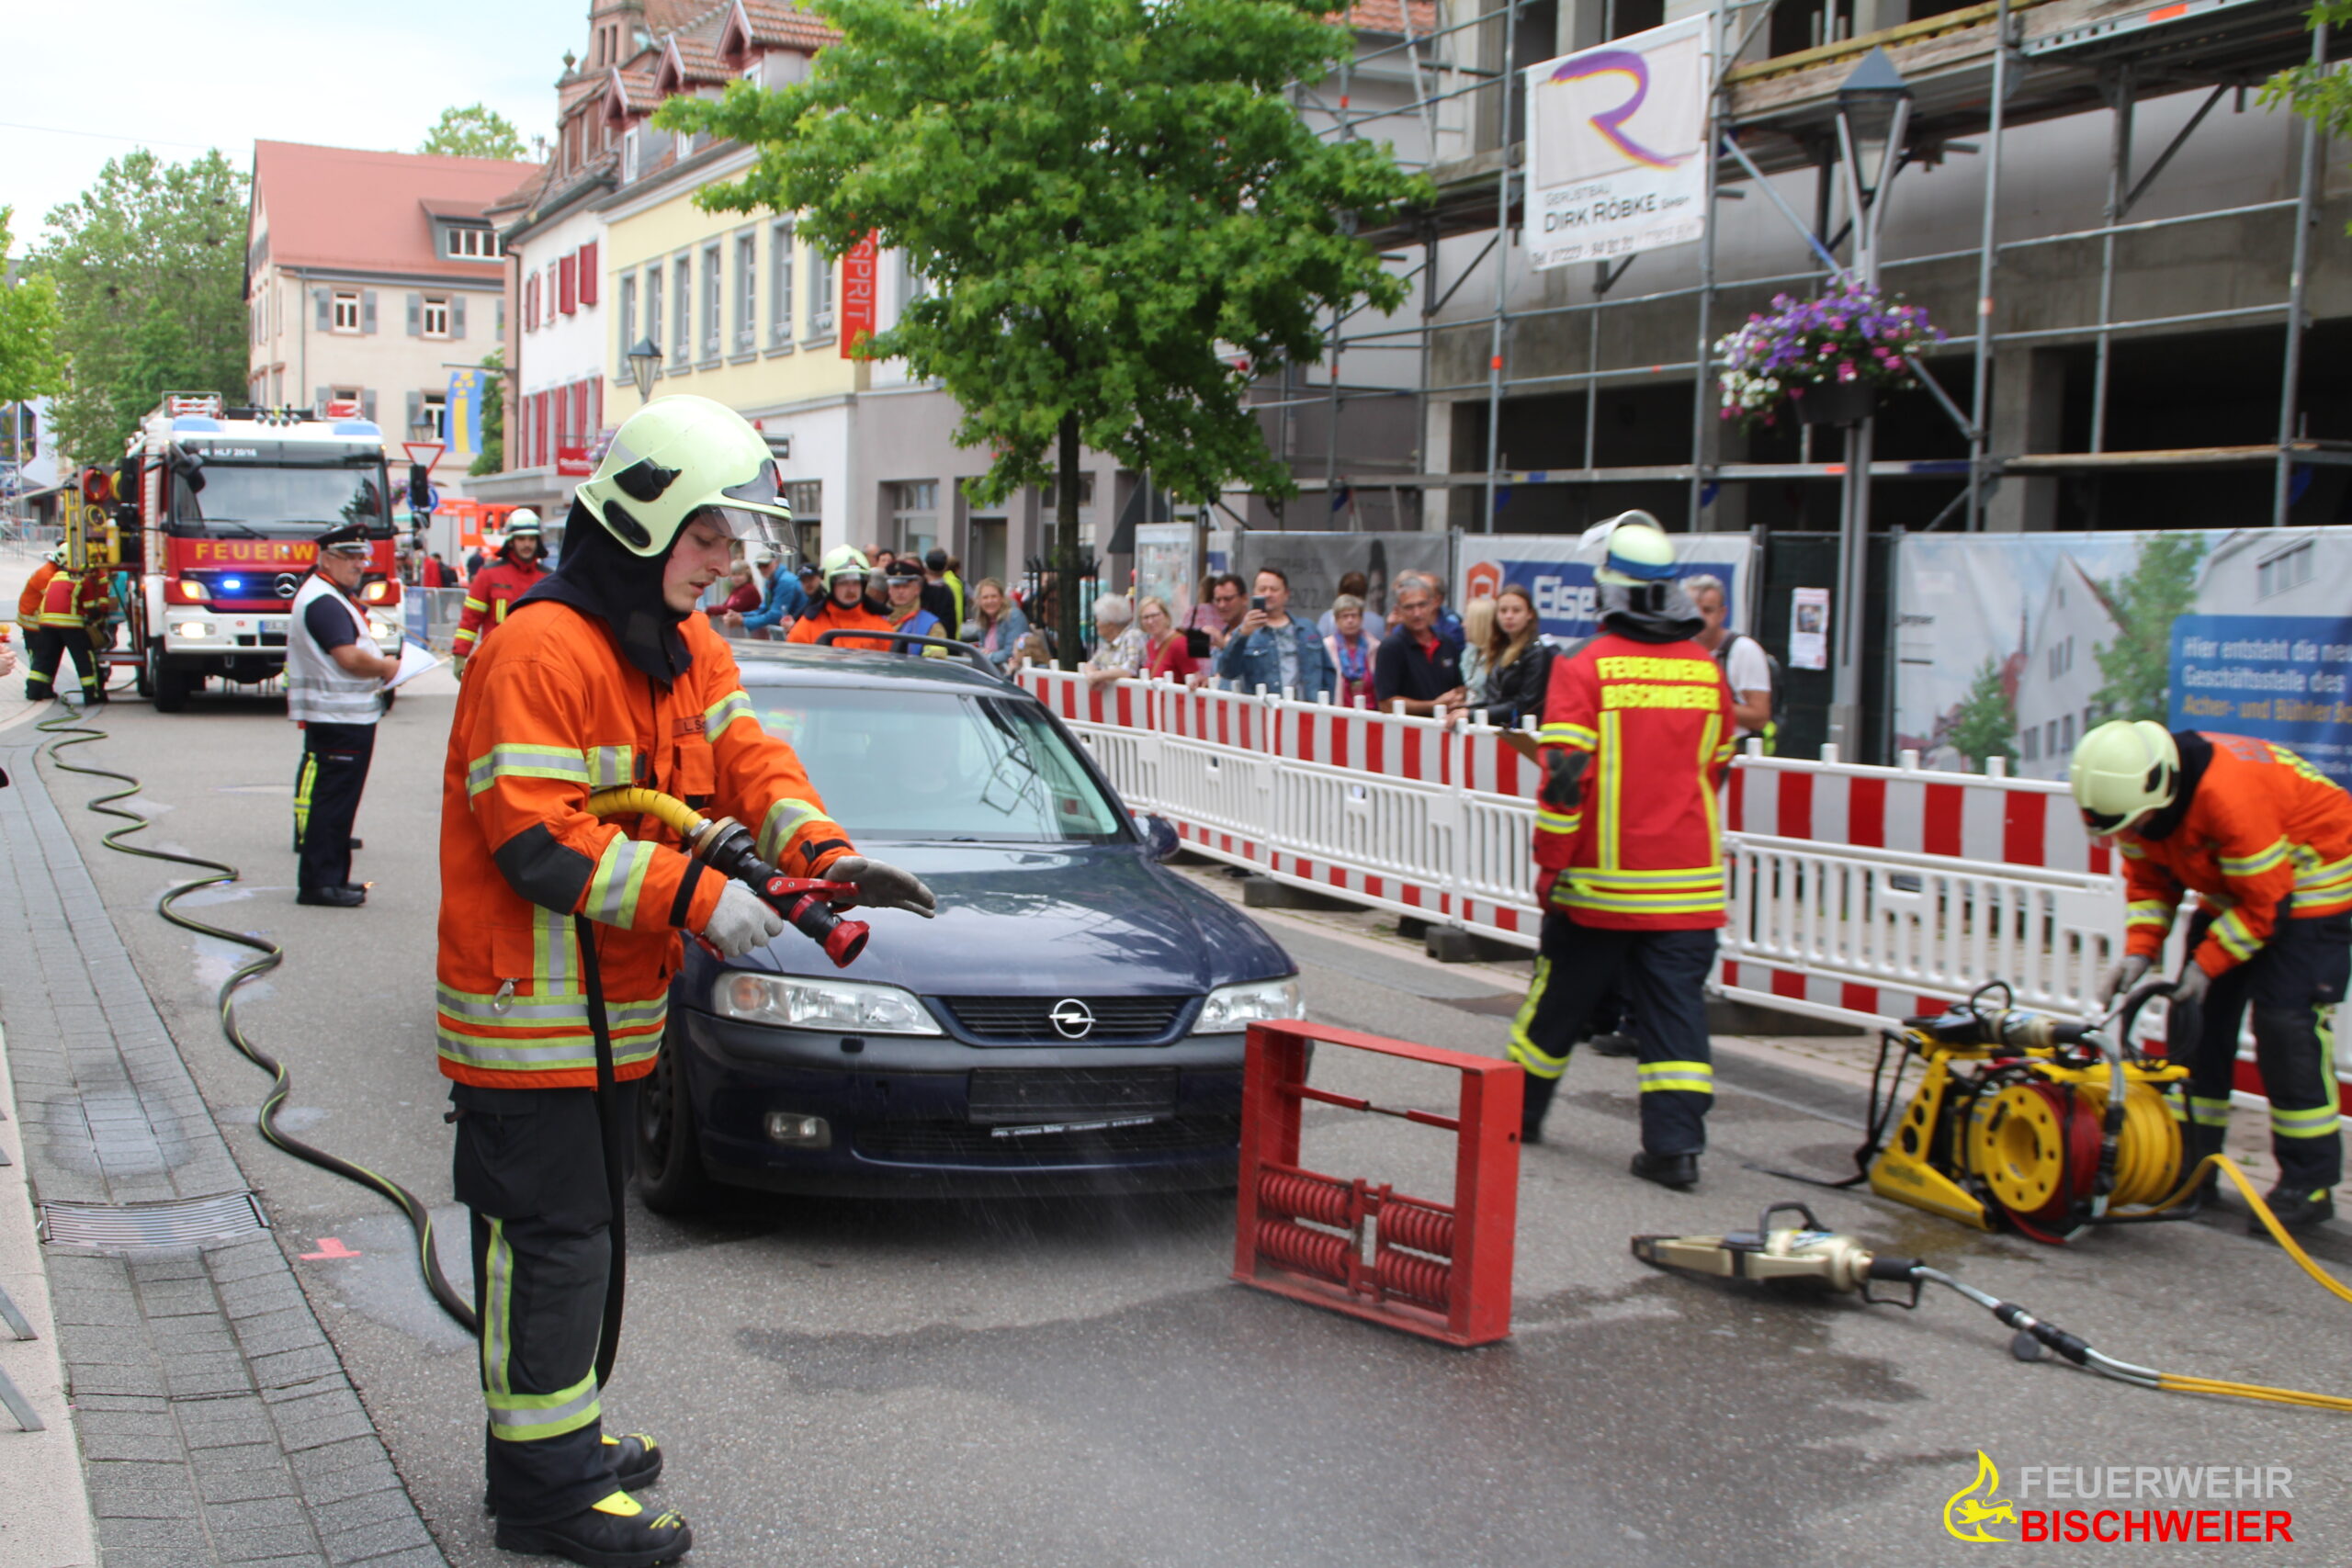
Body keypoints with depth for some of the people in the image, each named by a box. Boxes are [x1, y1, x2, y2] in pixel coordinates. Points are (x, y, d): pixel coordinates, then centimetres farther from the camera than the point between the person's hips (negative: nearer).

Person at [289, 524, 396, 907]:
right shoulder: (322, 601, -15)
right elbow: (349, 657, -22)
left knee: (336, 800, 14)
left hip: (350, 717, 11)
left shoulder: (336, 598, 19)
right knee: (328, 800, -8)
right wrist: (386, 668, -7)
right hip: (335, 718, -11)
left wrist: (381, 665, 12)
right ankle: (319, 883, -5)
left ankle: (332, 879, 21)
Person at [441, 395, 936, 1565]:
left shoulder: (684, 648, 10)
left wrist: (824, 852, -15)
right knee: (550, 1243, -2)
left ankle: (558, 1433, 34)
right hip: (528, 1014, -9)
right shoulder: (540, 652, -20)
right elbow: (538, 841, -25)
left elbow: (745, 756, 3)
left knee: (583, 1236, 19)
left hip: (612, 1012, 10)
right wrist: (695, 897, -28)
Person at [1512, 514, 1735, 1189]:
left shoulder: (1586, 667, -11)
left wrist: (1551, 862, -5)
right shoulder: (1708, 673, 4)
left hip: (1601, 881, -2)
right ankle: (1676, 1142, -3)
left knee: (1560, 998, 14)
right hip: (1689, 884, 2)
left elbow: (1565, 774, -14)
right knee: (1677, 1005, 4)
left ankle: (1520, 1108, 30)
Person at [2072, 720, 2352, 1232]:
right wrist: (2139, 951, -14)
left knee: (2285, 1023, -16)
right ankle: (2190, 1163, 11)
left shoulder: (2231, 793, -38)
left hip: (2309, 878, -8)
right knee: (2198, 1014, 3)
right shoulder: (2139, 794, -13)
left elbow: (2264, 903, -29)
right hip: (2235, 886, 8)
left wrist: (2205, 964, -24)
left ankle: (2310, 1183, -9)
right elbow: (2147, 880, 0)